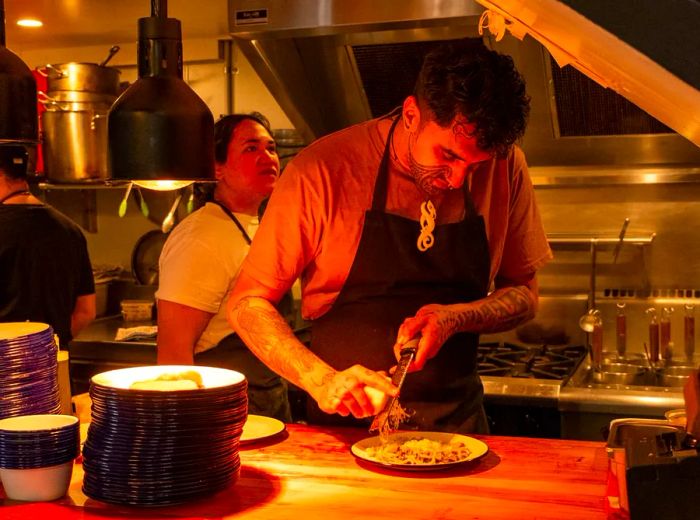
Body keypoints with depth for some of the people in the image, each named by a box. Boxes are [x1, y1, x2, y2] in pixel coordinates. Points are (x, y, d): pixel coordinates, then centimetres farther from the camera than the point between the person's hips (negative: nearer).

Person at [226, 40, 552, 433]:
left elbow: (523, 297, 7)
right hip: (345, 422, -2)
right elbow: (247, 303, -7)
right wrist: (321, 380, -22)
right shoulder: (324, 170, -12)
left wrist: (456, 318, -13)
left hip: (456, 419, 2)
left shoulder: (505, 166, -3)